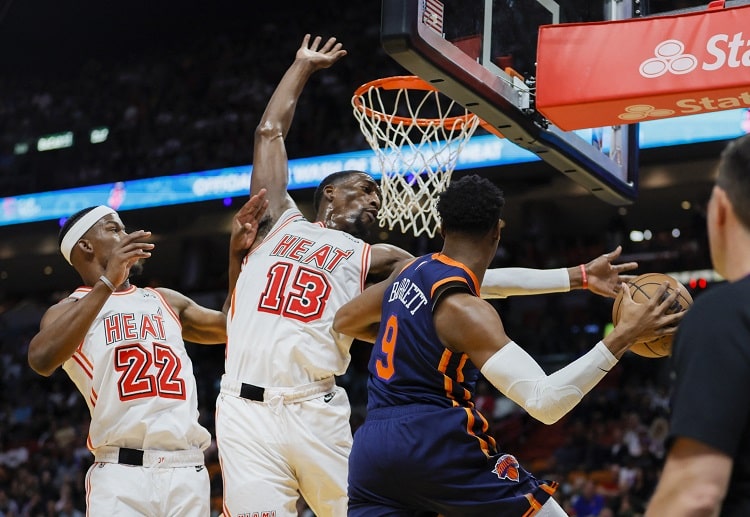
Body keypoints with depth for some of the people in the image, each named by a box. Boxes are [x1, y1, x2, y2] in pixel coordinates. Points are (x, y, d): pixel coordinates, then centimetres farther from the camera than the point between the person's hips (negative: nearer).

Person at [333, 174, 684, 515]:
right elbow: (544, 401, -23)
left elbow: (343, 322, 29)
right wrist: (625, 334, -24)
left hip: (373, 449, 7)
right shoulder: (463, 308, -14)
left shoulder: (410, 271, 10)